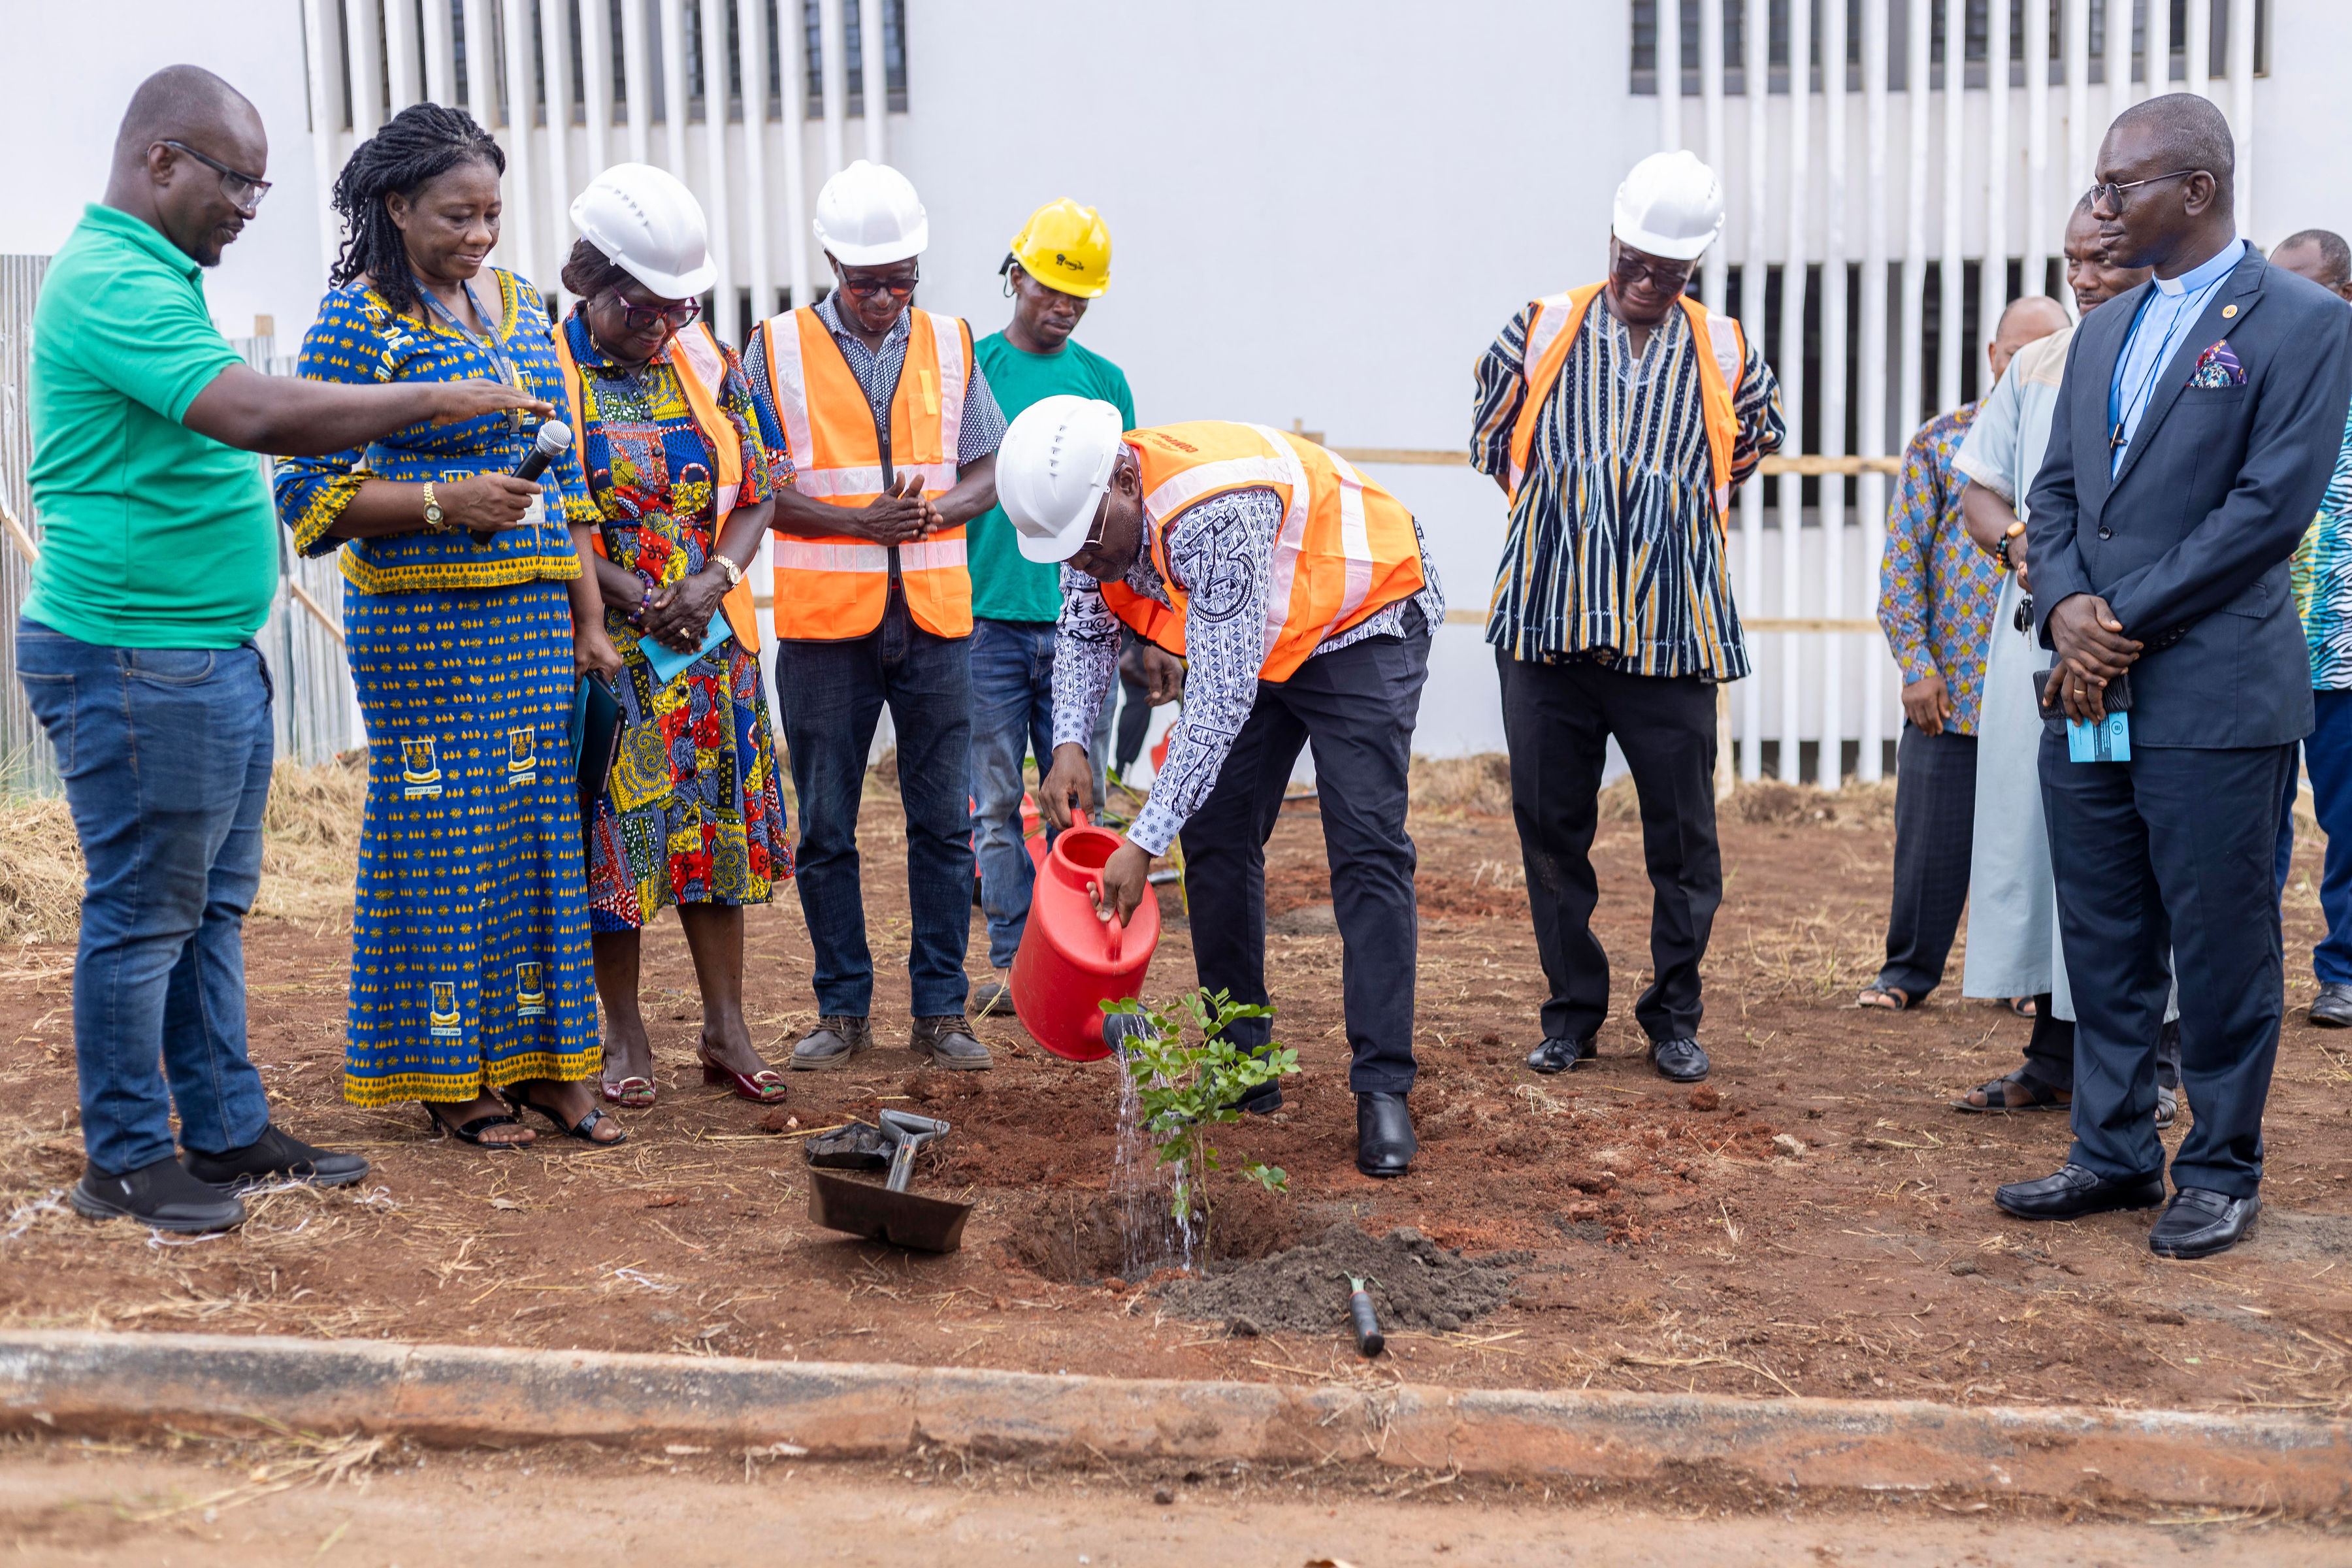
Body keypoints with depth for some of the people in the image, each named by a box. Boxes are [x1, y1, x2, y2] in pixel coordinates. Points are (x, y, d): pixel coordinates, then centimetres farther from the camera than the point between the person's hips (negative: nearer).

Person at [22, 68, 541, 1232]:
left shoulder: (148, 275, 17)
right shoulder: (113, 282, -17)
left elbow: (230, 425, 24)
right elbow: (257, 413, -30)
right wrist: (437, 400, -23)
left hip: (208, 654, 10)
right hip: (136, 661, -10)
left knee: (211, 908, 15)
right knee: (142, 915, -1)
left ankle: (229, 1132, 24)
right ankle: (127, 1162, 11)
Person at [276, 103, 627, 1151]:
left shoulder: (518, 310, 12)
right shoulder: (358, 321, -7)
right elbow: (310, 494, -9)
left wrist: (588, 618, 14)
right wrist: (445, 501, -20)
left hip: (533, 613, 6)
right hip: (423, 621, -6)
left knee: (542, 821, 8)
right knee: (443, 829, -1)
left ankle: (543, 1062, 17)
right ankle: (449, 1075, 12)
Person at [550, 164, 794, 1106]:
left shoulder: (708, 363, 7)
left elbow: (758, 493, 7)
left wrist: (712, 580, -10)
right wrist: (637, 597, -17)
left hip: (710, 638, 4)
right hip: (600, 641, -4)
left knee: (716, 819, 6)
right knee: (614, 828, 1)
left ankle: (726, 1027, 15)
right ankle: (625, 1035, 15)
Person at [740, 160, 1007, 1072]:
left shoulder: (949, 345, 9)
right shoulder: (777, 349, 2)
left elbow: (985, 474, 10)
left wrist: (934, 513, -11)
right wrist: (857, 521, -15)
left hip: (933, 616, 2)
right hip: (823, 621, -1)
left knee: (943, 822, 3)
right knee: (826, 827, 4)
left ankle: (941, 1012, 11)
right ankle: (843, 1010, 15)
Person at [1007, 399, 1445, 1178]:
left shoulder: (1213, 515, -40)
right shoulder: (1091, 504, -14)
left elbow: (1221, 701, -40)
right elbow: (1084, 630, 3)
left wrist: (1144, 840, -39)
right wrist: (1069, 744, -15)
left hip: (1361, 627, -8)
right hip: (1244, 643, 8)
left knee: (1367, 847, -16)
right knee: (1216, 836, 1)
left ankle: (1383, 1090, -13)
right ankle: (1244, 1066, 10)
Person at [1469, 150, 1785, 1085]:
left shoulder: (1725, 353, 9)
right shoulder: (1540, 332, 6)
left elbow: (1753, 447, 26)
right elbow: (1491, 446, 19)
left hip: (1671, 636, 0)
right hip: (1546, 623, 0)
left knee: (1682, 833, 2)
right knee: (1551, 825, 4)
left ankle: (1674, 1019, 16)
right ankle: (1573, 1014, 17)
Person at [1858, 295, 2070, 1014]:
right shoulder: (1941, 441, 4)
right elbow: (1903, 560, 2)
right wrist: (1916, 663, -5)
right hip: (1950, 684, 0)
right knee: (1930, 837, 3)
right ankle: (1908, 970, 17)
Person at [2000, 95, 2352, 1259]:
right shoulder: (2104, 332, 16)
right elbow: (2055, 492, 13)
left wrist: (2129, 624, -14)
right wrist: (2065, 608, -6)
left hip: (2214, 696, -6)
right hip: (2088, 693, 7)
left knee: (2220, 942, 3)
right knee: (2103, 941, 12)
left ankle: (2221, 1171, 16)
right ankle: (2114, 1154, 24)